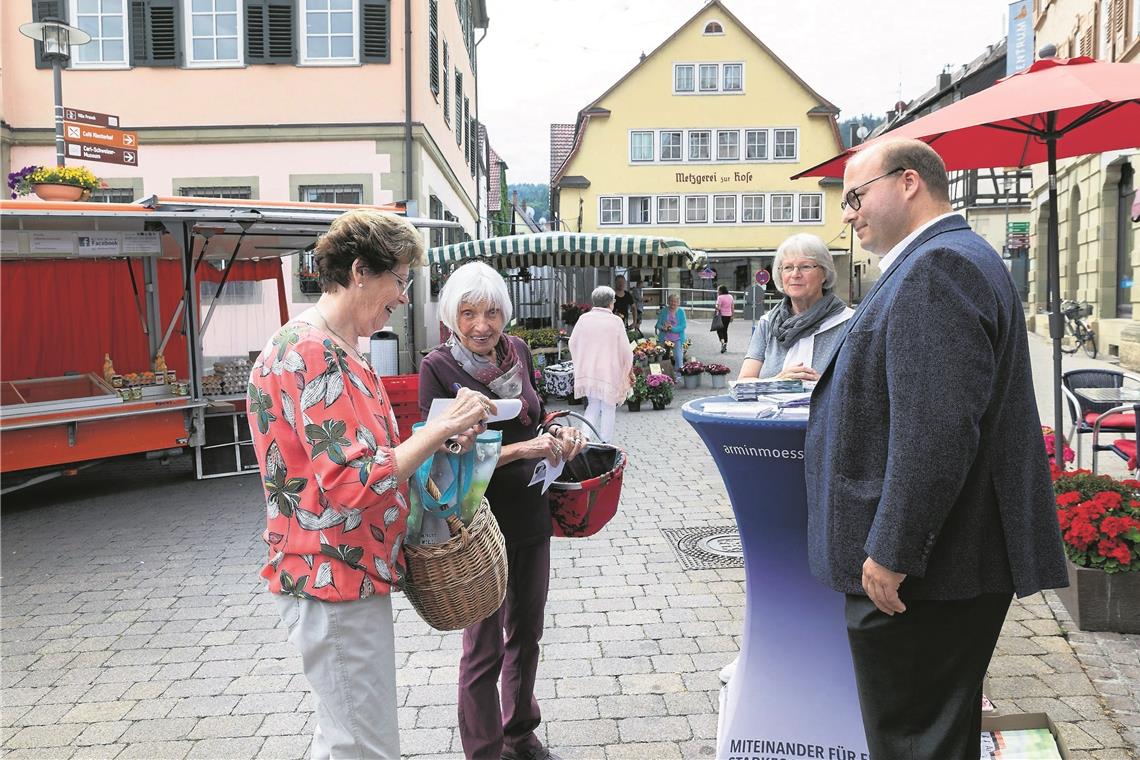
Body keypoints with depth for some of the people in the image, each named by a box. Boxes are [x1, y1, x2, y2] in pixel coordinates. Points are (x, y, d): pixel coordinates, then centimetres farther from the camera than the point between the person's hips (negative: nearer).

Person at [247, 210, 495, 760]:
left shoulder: (330, 348, 13)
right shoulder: (316, 353, -21)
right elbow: (352, 486, -27)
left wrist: (435, 441, 4)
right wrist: (440, 428, -19)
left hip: (341, 578, 11)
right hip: (336, 583, -11)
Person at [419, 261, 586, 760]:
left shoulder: (517, 351, 0)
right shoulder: (438, 368, -16)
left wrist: (557, 434, -6)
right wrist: (522, 448, -25)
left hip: (531, 514, 6)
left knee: (526, 632, 21)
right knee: (484, 649, 8)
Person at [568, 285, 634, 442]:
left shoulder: (583, 318, -1)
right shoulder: (615, 321, -11)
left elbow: (572, 343, 8)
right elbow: (625, 350, -8)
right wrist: (627, 369, 9)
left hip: (587, 370, 4)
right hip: (609, 371, -3)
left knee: (593, 405, 16)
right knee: (608, 407, 10)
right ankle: (605, 444, 12)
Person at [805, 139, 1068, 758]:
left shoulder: (938, 267, -18)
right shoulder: (949, 260, 17)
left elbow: (935, 432, -27)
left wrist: (891, 554, -23)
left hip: (923, 571, -11)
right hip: (949, 562, 11)